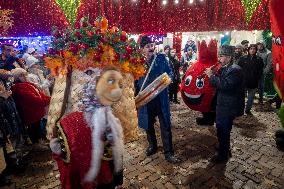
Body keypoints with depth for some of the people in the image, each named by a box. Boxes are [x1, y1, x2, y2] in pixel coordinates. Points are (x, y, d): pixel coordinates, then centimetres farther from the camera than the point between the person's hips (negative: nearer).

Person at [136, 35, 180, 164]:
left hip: (161, 98, -1)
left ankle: (168, 152, 18)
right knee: (148, 124, 17)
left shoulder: (161, 58, -1)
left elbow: (170, 73, 7)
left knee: (165, 125, 3)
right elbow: (135, 81, 6)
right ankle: (152, 146, 40)